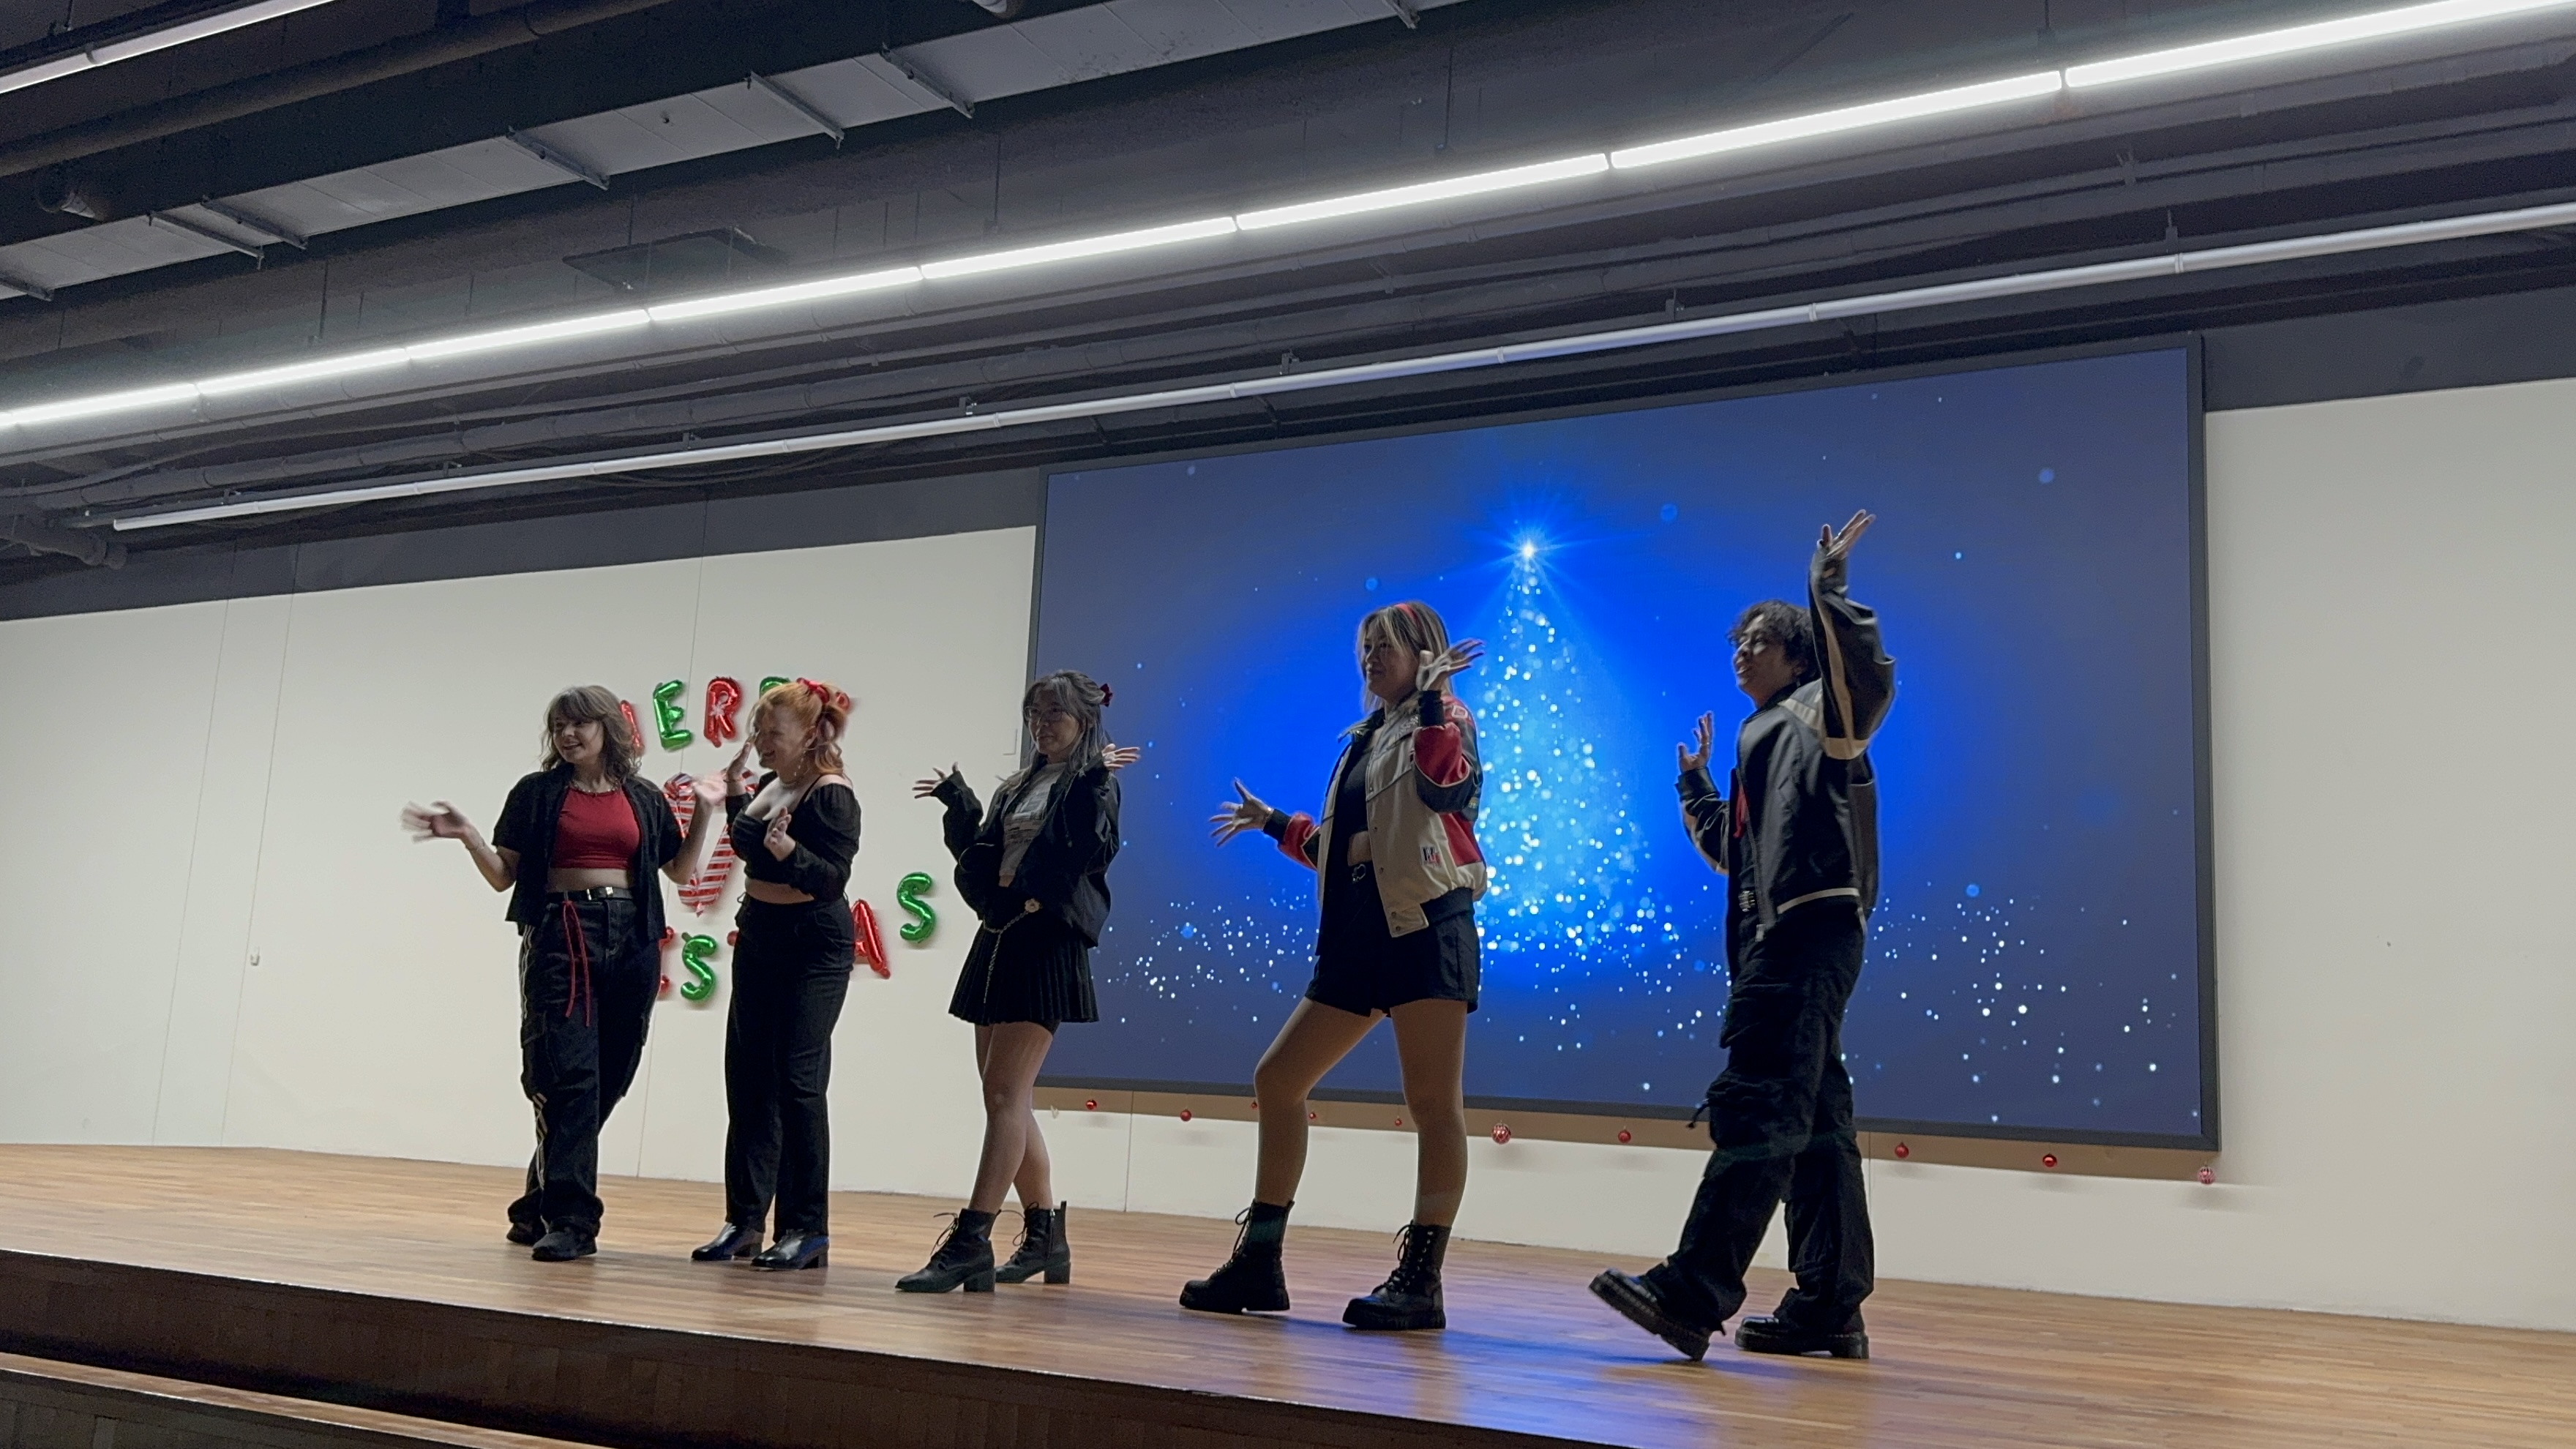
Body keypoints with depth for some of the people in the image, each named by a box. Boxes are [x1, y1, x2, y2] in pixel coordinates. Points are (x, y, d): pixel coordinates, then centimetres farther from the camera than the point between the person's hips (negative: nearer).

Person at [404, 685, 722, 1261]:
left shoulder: (645, 800, 13)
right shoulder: (538, 793, 7)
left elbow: (683, 870, 16)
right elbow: (503, 874, 5)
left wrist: (707, 808, 9)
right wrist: (465, 834, -10)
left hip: (630, 941, 3)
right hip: (559, 937, -3)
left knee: (606, 1081, 5)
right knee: (569, 1077, -11)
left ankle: (539, 1206, 22)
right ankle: (571, 1220, -8)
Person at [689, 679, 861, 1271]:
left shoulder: (832, 795, -15)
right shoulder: (769, 786, 8)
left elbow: (832, 882, -21)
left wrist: (788, 850, -36)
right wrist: (735, 793, 13)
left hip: (813, 946, -8)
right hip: (759, 935, 8)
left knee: (798, 1079, -6)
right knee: (747, 1076, 9)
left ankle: (807, 1228, 3)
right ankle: (744, 1217, 18)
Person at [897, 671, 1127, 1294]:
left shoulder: (1092, 785, -2)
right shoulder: (1020, 786, 20)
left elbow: (1085, 856, -16)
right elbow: (981, 855, 16)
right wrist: (958, 803, 10)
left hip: (1046, 945, -9)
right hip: (998, 940, 9)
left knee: (1004, 1096, -13)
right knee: (1007, 1100, 10)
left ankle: (970, 1242, -15)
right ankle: (1045, 1234, 20)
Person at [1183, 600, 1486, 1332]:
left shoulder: (1442, 720, 2)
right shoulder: (1363, 741, 23)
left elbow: (1443, 780, -23)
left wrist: (1432, 693, -20)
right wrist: (1273, 824, 35)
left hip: (1425, 927, -9)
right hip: (1357, 934, 9)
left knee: (1432, 1100, -10)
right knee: (1275, 1080, 8)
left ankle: (1420, 1280, -6)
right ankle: (1258, 1265, 15)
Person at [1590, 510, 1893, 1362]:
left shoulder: (1815, 718, 3)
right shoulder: (1764, 741, 29)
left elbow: (1868, 681, -21)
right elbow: (1735, 852, 35)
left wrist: (1830, 595, -22)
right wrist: (1695, 786, 34)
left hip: (1808, 932, -10)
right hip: (1777, 939, 10)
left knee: (1754, 1108, -18)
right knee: (1810, 1123, 9)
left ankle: (1693, 1294, -25)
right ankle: (1829, 1308, 12)